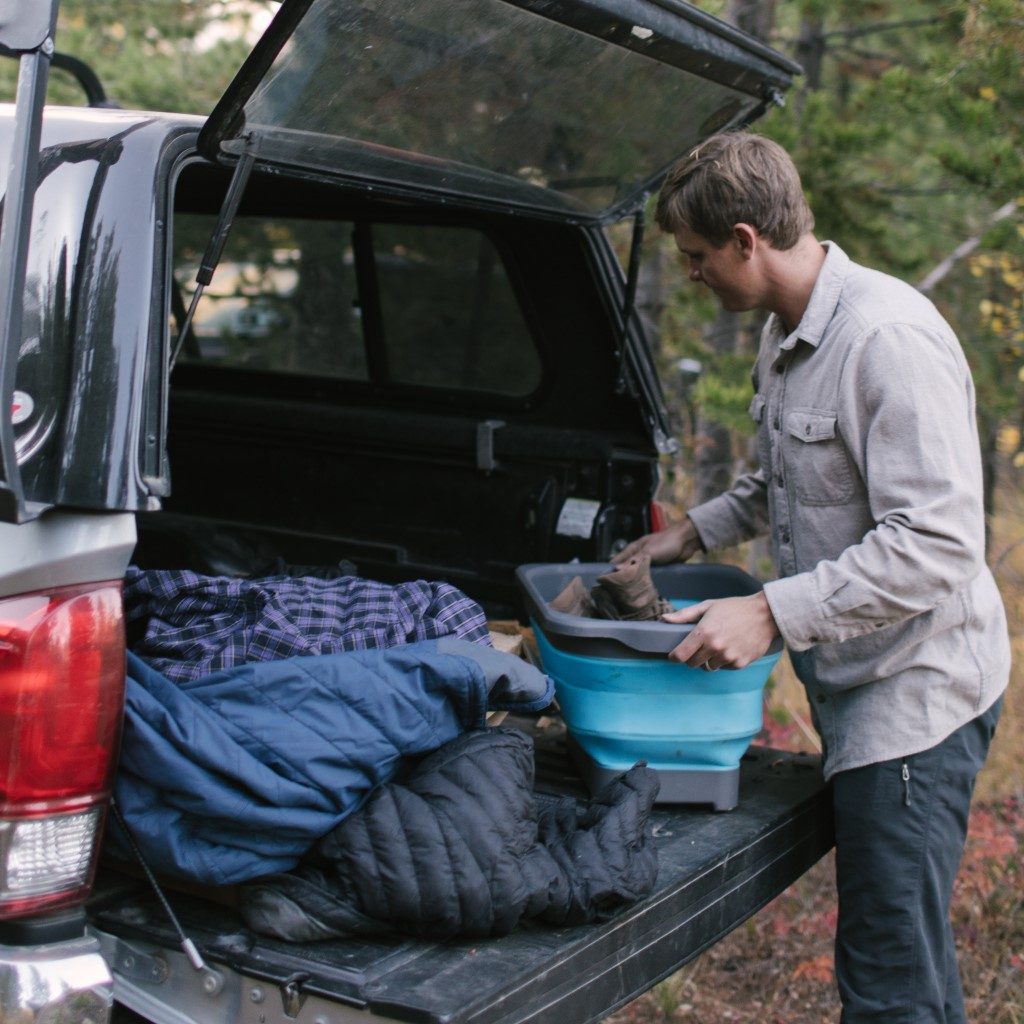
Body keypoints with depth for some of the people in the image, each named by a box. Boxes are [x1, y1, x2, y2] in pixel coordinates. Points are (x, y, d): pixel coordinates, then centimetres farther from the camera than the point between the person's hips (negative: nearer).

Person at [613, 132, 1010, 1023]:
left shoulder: (889, 338, -23)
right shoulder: (787, 334, 9)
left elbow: (935, 544, -27)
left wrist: (773, 613, -27)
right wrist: (697, 532, 21)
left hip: (915, 689, -10)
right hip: (858, 681, 10)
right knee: (909, 949, 22)